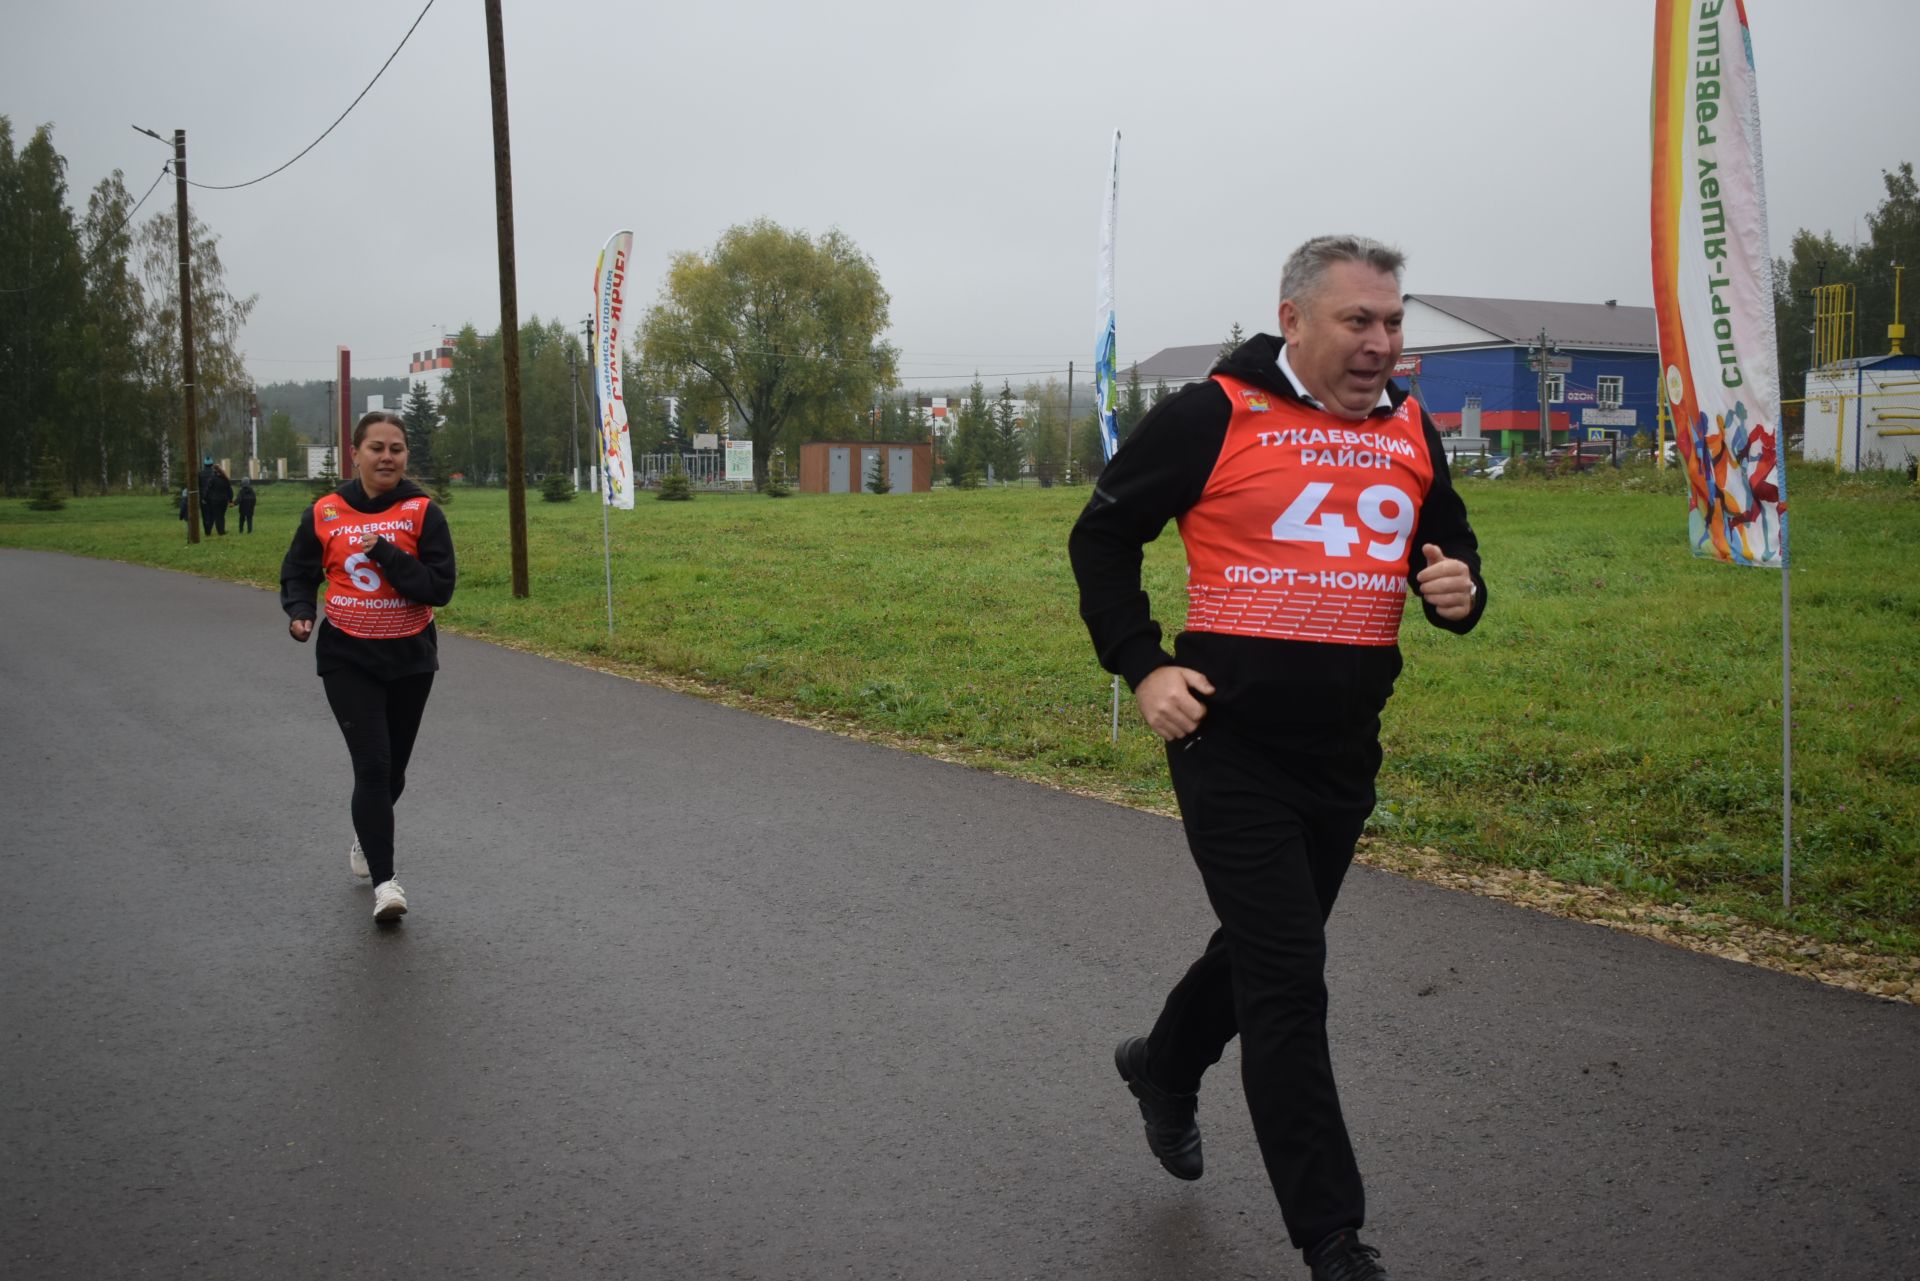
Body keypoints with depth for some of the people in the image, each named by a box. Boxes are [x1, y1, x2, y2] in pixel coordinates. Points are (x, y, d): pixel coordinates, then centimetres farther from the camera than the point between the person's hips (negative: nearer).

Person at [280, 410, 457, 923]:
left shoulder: (423, 512, -7)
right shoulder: (324, 514, -3)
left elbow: (441, 587, -14)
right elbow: (297, 574, 9)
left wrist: (385, 553, -22)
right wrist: (300, 612, -11)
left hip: (410, 657, 1)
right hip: (348, 658, -1)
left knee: (392, 769, 16)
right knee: (372, 764, -15)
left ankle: (366, 839, 46)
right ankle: (383, 881, -10)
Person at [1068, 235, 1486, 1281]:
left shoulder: (1411, 432, 7)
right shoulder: (1214, 415, -9)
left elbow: (1450, 552, 19)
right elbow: (1101, 537, -1)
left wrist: (1459, 592, -5)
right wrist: (1143, 668, -9)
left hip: (1346, 755, 6)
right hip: (1232, 743, -6)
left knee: (1267, 948, 23)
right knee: (1288, 980, -5)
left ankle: (1165, 1067, 52)